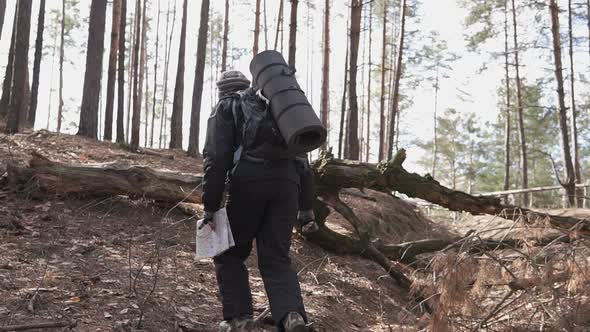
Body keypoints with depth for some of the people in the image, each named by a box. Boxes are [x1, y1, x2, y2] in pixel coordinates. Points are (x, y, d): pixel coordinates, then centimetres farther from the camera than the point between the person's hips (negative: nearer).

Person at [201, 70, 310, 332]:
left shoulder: (226, 108, 15)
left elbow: (216, 158, -1)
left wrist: (211, 206, -2)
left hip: (249, 182, -4)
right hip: (287, 181, 4)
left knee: (230, 254, 14)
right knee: (276, 258, 7)